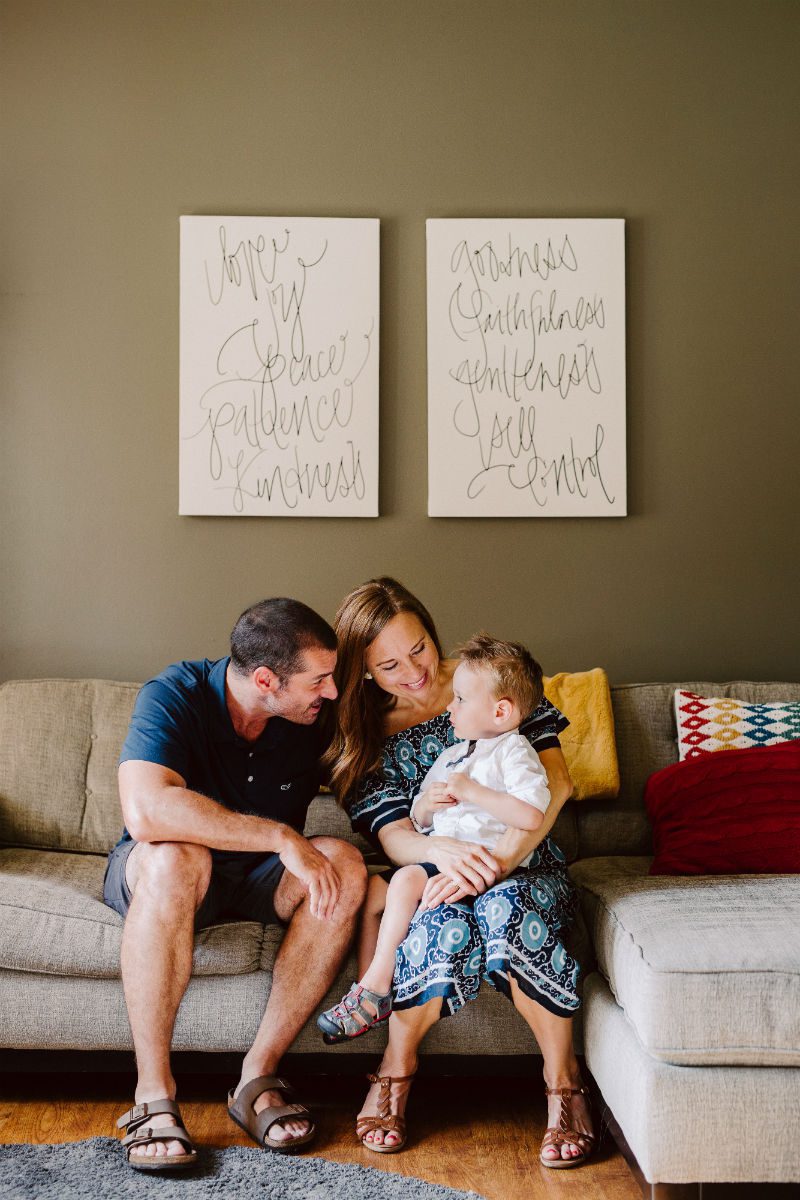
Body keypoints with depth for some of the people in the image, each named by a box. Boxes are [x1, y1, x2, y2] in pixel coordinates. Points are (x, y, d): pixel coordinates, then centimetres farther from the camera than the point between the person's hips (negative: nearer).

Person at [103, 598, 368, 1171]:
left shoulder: (313, 718, -9)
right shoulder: (175, 695, -24)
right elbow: (146, 812, -40)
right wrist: (281, 837, -38)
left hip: (258, 877, 4)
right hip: (150, 871, -4)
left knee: (346, 865, -25)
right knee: (175, 857, -39)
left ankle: (259, 1075, -18)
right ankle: (154, 1093, -29)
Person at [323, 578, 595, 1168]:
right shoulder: (363, 735, 5)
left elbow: (556, 780, -9)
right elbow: (392, 833, -6)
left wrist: (501, 858, -25)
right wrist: (443, 849, -31)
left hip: (524, 864, -1)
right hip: (434, 871, 1)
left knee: (506, 911, -37)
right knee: (442, 927, -36)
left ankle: (563, 1077, -17)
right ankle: (396, 1071, -9)